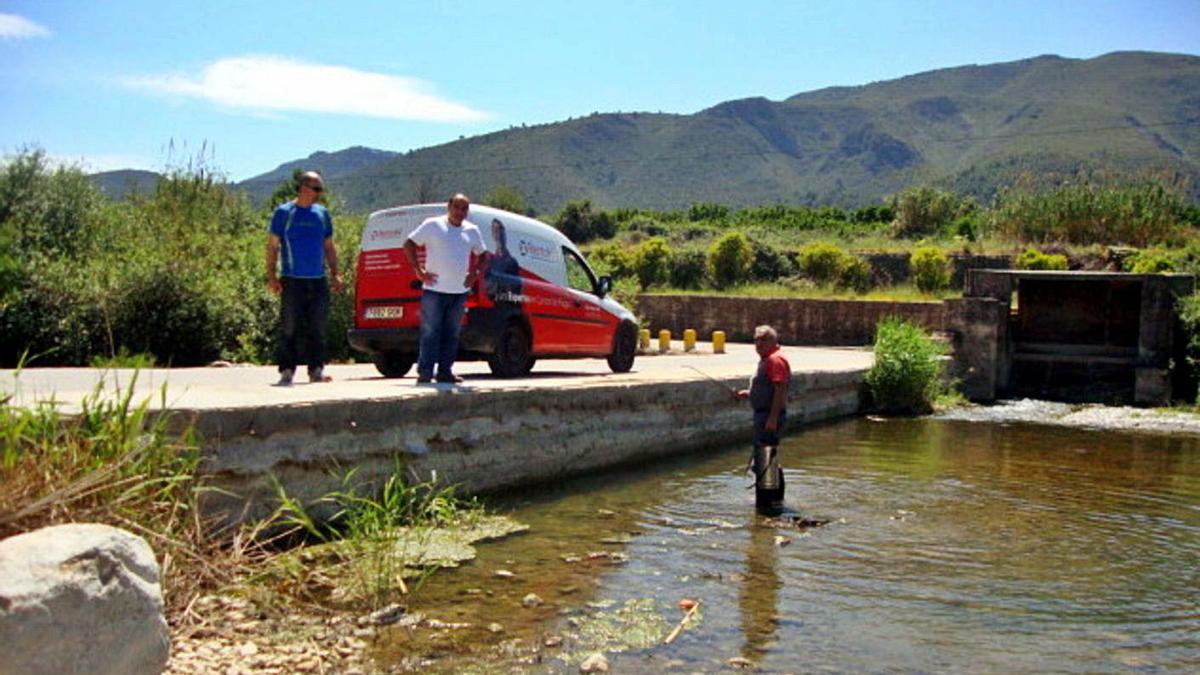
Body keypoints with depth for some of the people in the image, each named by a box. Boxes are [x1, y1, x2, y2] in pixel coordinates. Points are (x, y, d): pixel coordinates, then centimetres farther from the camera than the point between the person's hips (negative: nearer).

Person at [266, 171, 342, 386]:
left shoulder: (322, 214, 12)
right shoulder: (283, 212, 0)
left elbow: (329, 247, 18)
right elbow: (272, 246, 1)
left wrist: (335, 273, 9)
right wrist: (271, 276, -7)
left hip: (318, 281, 4)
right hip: (292, 281, -4)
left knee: (317, 329, 5)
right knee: (289, 329, -2)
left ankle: (316, 370, 11)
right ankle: (287, 371, 3)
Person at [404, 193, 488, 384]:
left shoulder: (472, 230, 12)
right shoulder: (432, 225, -1)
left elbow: (482, 254, 24)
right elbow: (409, 244, 0)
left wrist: (475, 273, 8)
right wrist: (419, 270, -7)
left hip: (460, 291, 5)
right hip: (435, 289, -5)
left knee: (451, 334, 7)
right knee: (430, 332, -4)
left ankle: (445, 371, 12)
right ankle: (425, 372, -1)